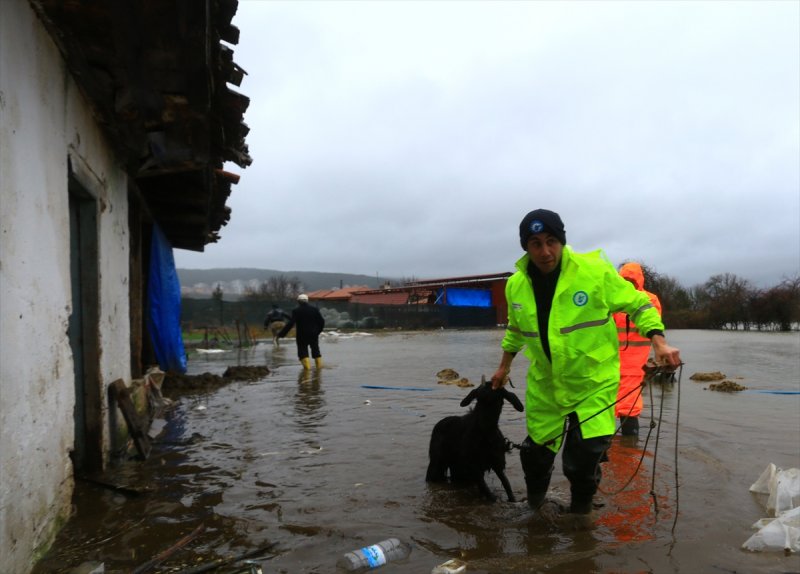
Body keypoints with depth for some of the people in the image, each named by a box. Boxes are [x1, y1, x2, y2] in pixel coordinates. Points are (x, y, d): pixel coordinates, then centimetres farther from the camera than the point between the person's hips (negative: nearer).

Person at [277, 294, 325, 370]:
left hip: (302, 335, -3)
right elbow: (322, 321, 2)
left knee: (303, 350, 5)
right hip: (314, 334, 4)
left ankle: (307, 366, -8)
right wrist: (318, 331, 18)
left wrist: (281, 334, -15)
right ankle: (319, 365, 20)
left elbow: (290, 323, -17)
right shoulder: (314, 309, 1)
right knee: (315, 350, 18)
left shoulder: (296, 311, -10)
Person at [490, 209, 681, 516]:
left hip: (594, 381, -3)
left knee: (584, 460, -7)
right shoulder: (515, 285, -5)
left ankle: (580, 508, 25)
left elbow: (637, 304, -7)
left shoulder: (595, 270, -18)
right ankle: (534, 504, 45)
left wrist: (659, 342, -20)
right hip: (544, 384, 4)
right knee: (536, 451, 15)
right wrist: (504, 366, 22)